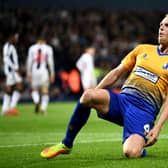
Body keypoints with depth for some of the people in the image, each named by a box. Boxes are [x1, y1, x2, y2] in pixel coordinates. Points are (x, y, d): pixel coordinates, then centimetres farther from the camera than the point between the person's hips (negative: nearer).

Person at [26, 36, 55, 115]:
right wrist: (52, 74, 5)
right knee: (45, 91, 7)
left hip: (34, 71, 1)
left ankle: (36, 101, -17)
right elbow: (50, 62, 0)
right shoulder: (48, 48, 3)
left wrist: (28, 73, 9)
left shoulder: (32, 48, 6)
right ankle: (43, 108, -4)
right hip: (44, 71, -1)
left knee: (35, 89, 13)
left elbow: (29, 62, 4)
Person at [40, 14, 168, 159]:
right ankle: (66, 145, -11)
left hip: (144, 109, -4)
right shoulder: (143, 49, 18)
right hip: (122, 99, 4)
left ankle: (141, 147, 10)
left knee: (131, 153, -31)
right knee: (88, 95, -28)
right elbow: (117, 72, 21)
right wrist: (94, 93, 12)